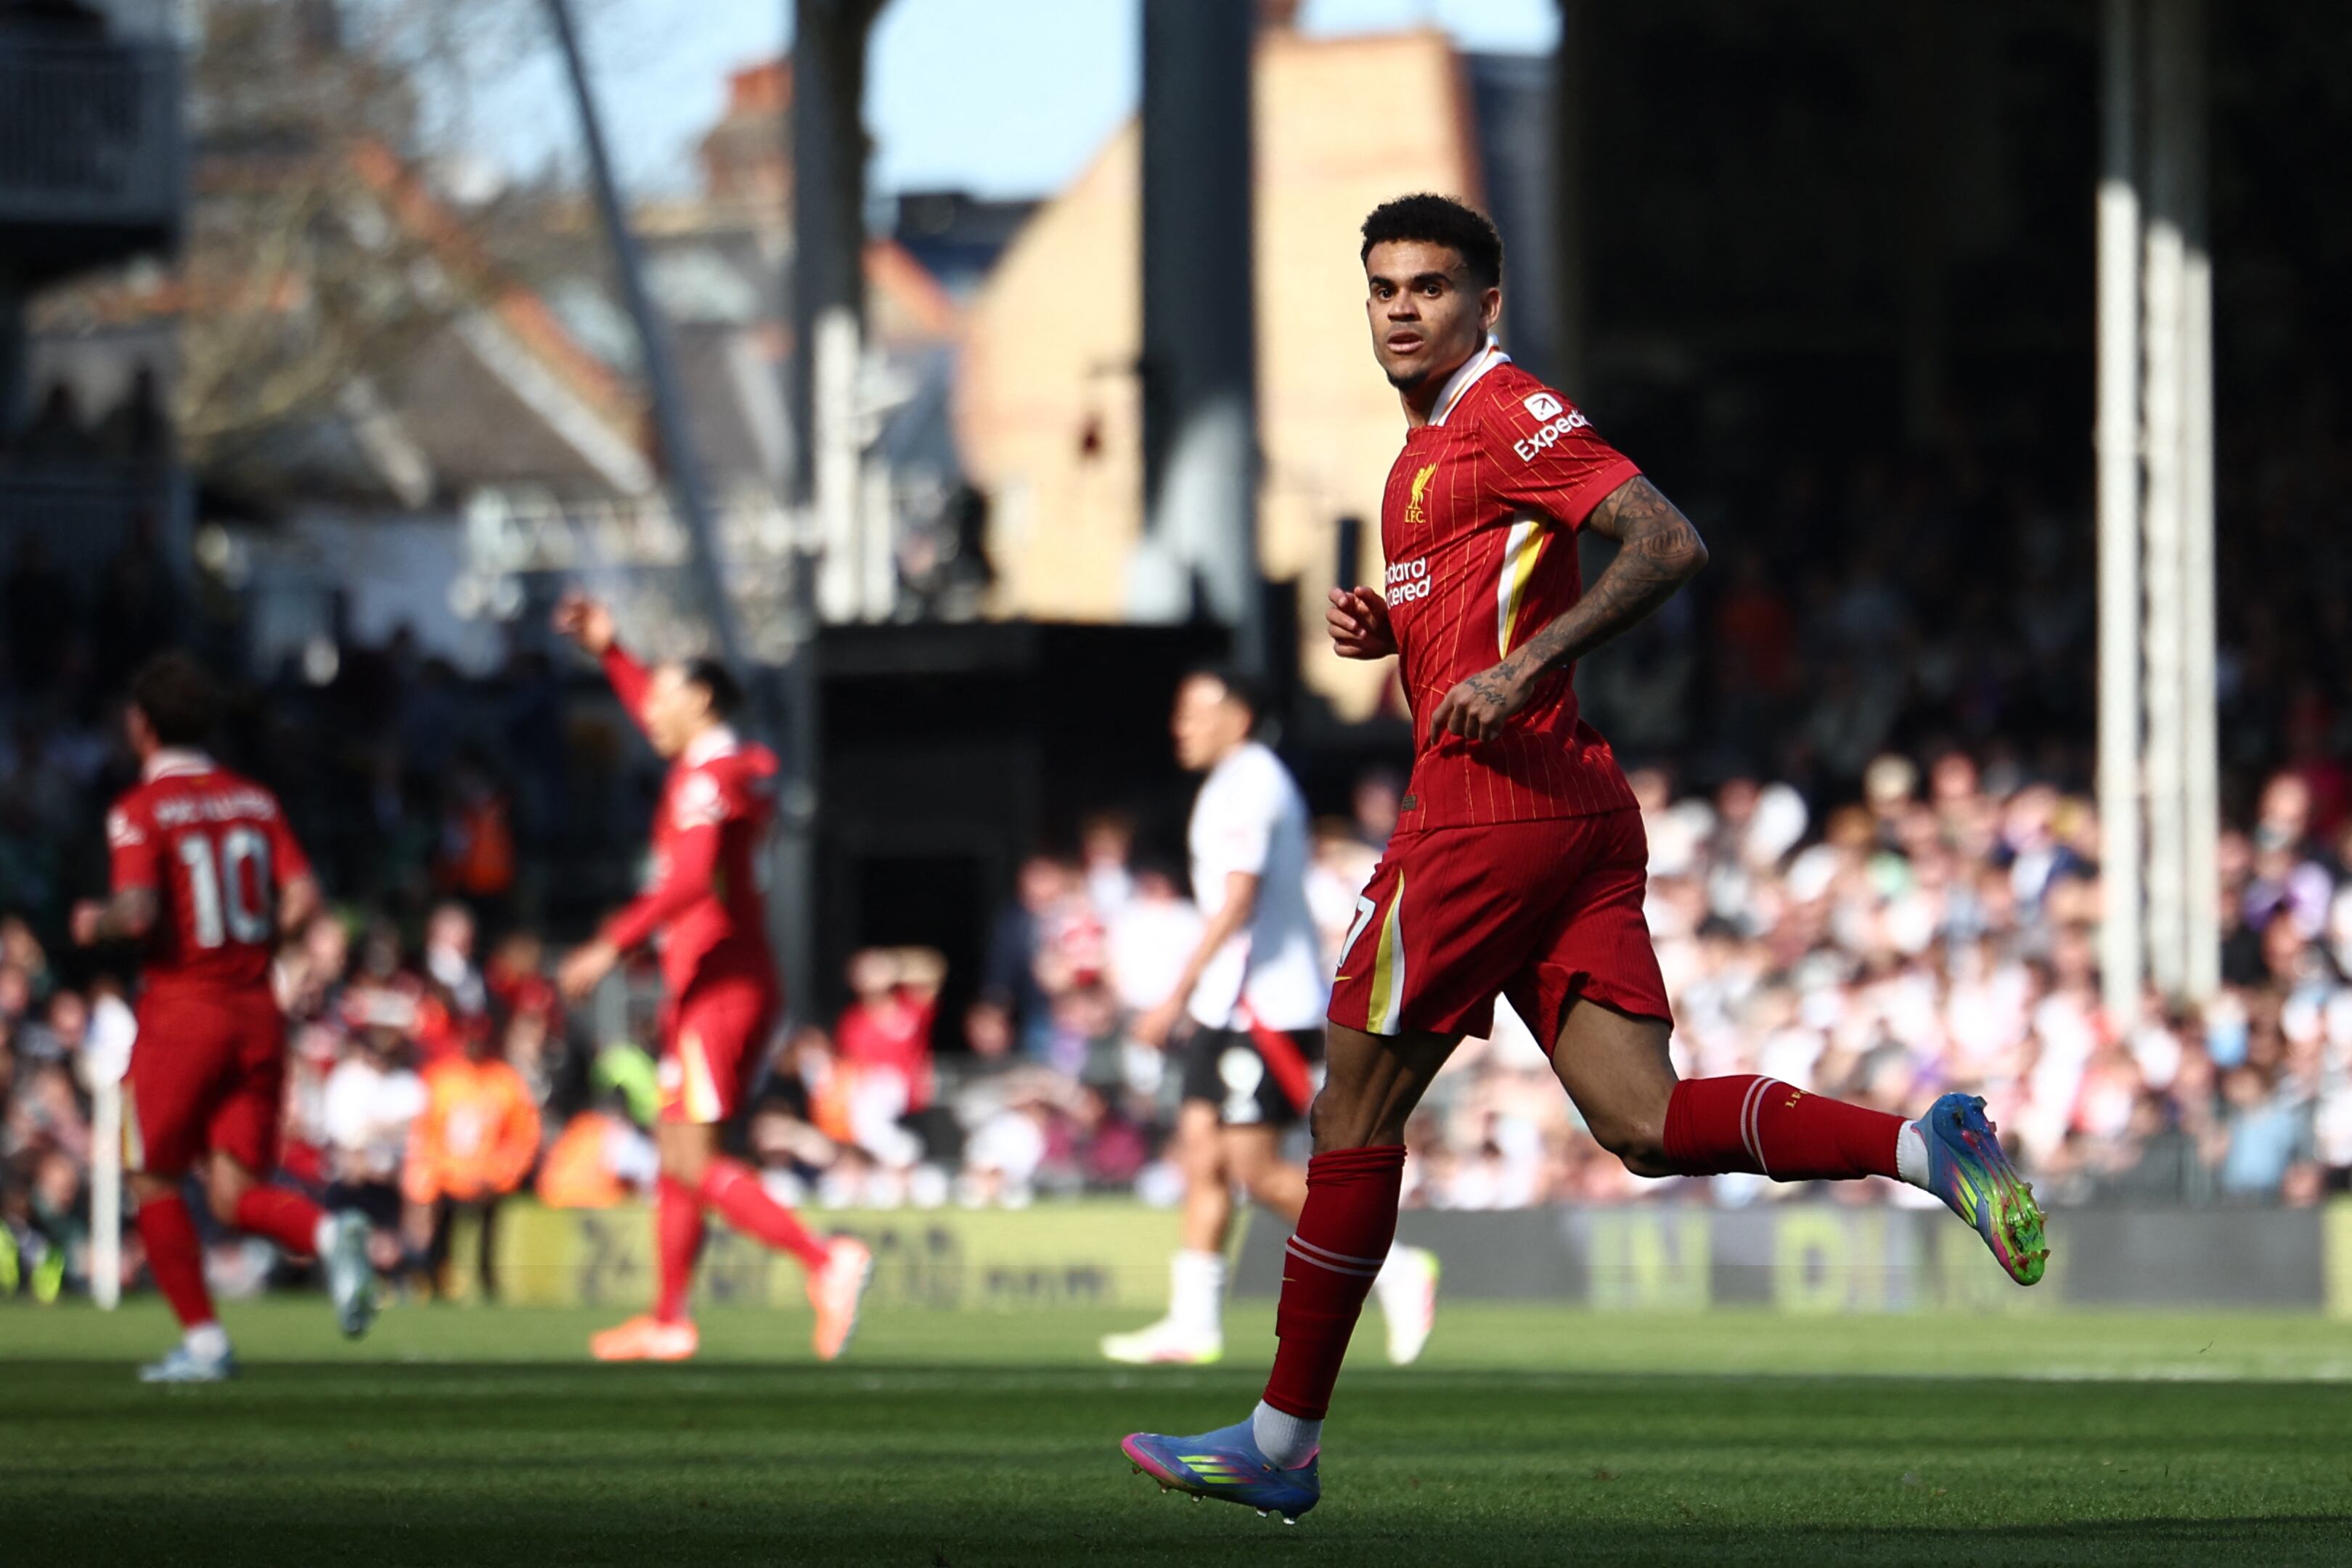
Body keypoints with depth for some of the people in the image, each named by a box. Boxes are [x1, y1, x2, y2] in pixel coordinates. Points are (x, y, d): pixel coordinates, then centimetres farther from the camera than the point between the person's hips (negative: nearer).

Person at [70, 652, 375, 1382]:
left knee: (154, 1182, 12)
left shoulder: (139, 810, -8)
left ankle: (202, 1341, 8)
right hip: (257, 1012, 5)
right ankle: (331, 1234, -23)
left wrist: (96, 921, 1)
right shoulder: (254, 800, 8)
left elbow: (139, 912, -20)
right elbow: (302, 898, 0)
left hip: (181, 1012, -5)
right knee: (235, 1195, 6)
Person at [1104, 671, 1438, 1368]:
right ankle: (1193, 1322, 3)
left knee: (1256, 1168, -11)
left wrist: (1178, 996, -22)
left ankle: (1394, 1268, -5)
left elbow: (1238, 901, -21)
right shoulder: (1247, 783, 19)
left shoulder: (1248, 785, -13)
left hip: (1263, 1008, -10)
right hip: (1228, 1009, 10)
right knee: (1202, 1156, 5)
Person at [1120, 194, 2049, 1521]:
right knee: (1643, 1121, -2)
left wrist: (1523, 668, -23)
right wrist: (1385, 628, 13)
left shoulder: (1512, 415, -8)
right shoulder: (1433, 441, 22)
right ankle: (1921, 1146, -13)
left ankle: (1284, 1440, 4)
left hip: (1496, 803, -10)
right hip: (1581, 814, 10)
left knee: (1357, 1103, -2)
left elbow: (1670, 544, -19)